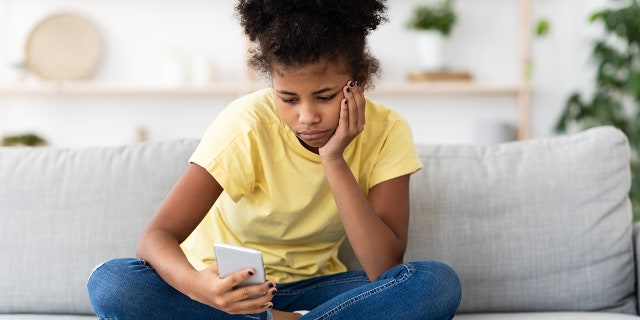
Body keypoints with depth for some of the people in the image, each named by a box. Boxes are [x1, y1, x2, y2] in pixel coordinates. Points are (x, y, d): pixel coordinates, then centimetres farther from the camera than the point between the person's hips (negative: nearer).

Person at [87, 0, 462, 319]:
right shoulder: (248, 125, -19)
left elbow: (385, 270, -21)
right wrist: (198, 285, -47)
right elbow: (156, 237, -24)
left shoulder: (386, 132, -12)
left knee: (439, 283, -26)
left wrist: (334, 161, -27)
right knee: (111, 284, -30)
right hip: (230, 287, 0)